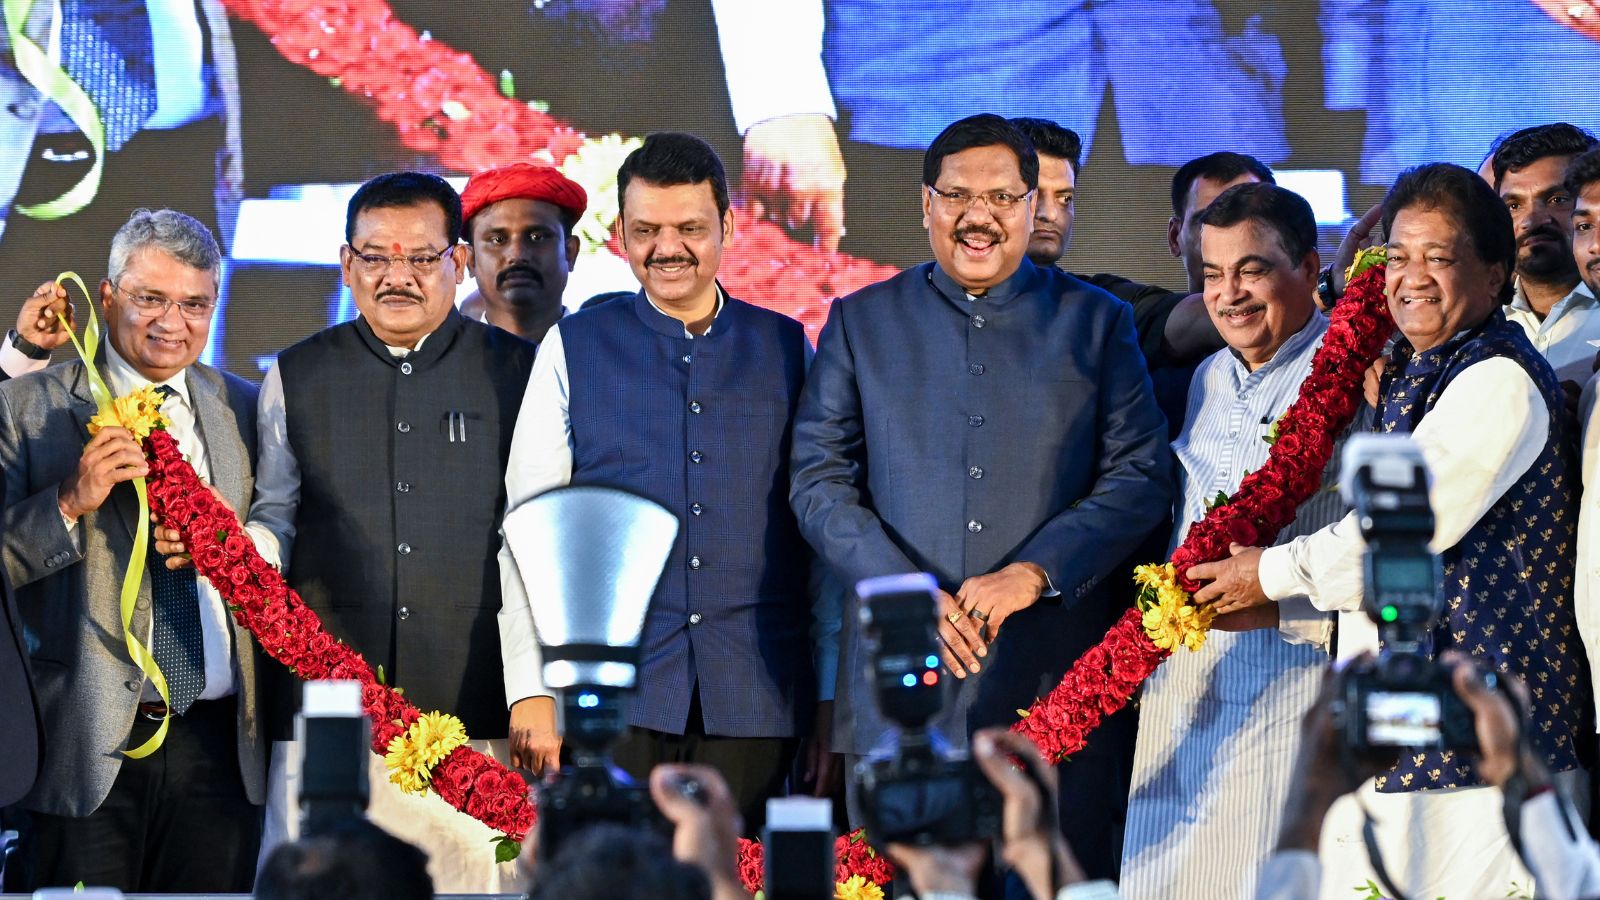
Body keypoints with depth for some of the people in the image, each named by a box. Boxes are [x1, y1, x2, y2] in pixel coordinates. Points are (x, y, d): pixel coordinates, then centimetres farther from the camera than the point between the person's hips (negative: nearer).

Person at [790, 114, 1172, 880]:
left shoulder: (1096, 323, 11)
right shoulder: (862, 322, 13)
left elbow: (1140, 476, 3)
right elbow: (818, 479, 6)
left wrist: (1036, 572, -11)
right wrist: (903, 589, -9)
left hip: (1051, 673, -1)